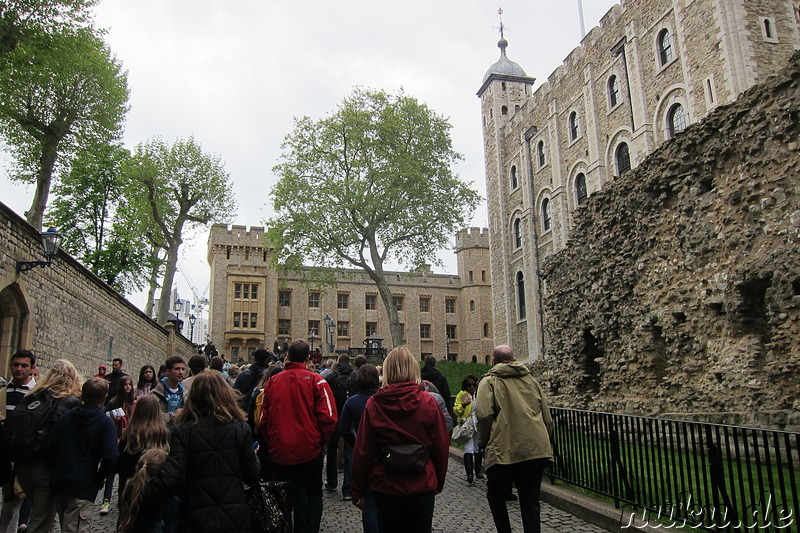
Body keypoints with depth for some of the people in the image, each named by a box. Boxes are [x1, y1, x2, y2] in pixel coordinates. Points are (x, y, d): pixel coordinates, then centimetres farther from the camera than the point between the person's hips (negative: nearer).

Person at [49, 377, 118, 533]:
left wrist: (56, 472, 15)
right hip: (83, 486, -6)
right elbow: (110, 458, -19)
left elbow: (51, 446, 4)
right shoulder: (105, 423, -11)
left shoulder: (65, 416, 4)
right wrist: (99, 477, -2)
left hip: (58, 484, 6)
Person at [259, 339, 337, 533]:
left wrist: (271, 442, 15)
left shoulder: (273, 381, -3)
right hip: (309, 449, -3)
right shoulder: (315, 381, -12)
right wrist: (322, 440, 1)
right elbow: (328, 417, -16)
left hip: (279, 450, 3)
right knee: (313, 493, 16)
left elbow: (264, 418, 2)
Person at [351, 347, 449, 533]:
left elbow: (362, 452, -6)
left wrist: (358, 491, 5)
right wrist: (439, 482, 13)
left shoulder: (373, 404, -10)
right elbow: (441, 446, -3)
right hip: (422, 487, 0)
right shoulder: (428, 402, -9)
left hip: (385, 487, 1)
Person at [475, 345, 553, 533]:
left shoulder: (489, 381, 2)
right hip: (537, 450, 4)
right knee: (530, 501, 12)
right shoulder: (531, 380, 16)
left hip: (503, 451, -4)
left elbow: (483, 414, -14)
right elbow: (547, 419, 16)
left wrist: (484, 442, 0)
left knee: (495, 496, 16)